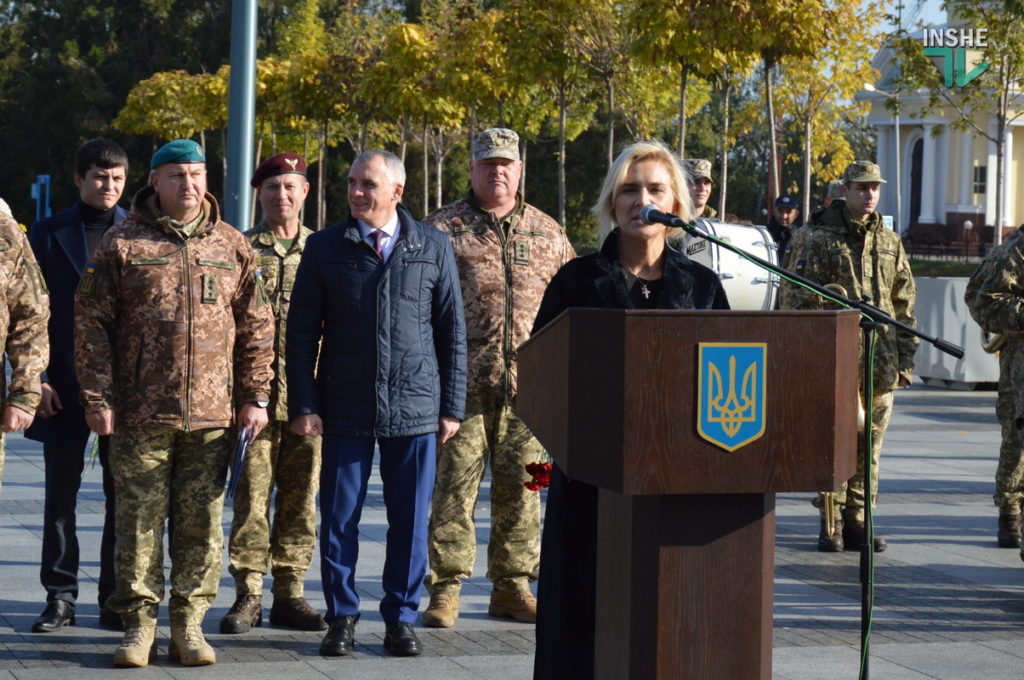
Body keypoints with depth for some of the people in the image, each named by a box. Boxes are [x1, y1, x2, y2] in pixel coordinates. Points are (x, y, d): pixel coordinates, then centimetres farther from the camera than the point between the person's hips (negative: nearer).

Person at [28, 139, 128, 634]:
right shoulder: (49, 234, 5)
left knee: (123, 497, 4)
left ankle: (116, 598, 12)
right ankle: (60, 597, 14)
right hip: (64, 388, 0)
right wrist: (38, 378, -5)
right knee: (60, 496, 5)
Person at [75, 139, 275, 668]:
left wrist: (255, 396, 6)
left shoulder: (232, 247, 10)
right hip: (141, 414, -2)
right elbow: (91, 322, 1)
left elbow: (256, 327, 12)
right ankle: (139, 624, 10)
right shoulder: (123, 244, 2)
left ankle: (189, 624, 14)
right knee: (139, 520, 1)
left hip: (212, 415, 2)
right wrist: (98, 398, -5)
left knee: (202, 523, 4)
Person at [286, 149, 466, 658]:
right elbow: (301, 333, 5)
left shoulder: (433, 247, 6)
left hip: (416, 409, 0)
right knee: (339, 520, 3)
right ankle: (342, 618, 15)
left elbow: (452, 331, 8)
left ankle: (401, 619, 16)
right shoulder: (325, 247, 4)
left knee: (410, 522, 5)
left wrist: (452, 406, 4)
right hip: (346, 410, 0)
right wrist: (303, 405, -3)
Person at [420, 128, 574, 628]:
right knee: (454, 483, -4)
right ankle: (445, 590, 1)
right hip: (463, 384, -3)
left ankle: (512, 586, 17)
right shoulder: (442, 228, 4)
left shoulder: (547, 233, 14)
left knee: (520, 488, 7)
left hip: (529, 385, 3)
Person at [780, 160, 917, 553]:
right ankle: (831, 525, 2)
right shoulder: (820, 240, 1)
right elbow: (798, 299, -3)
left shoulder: (890, 243, 14)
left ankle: (857, 522, 13)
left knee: (869, 445, 6)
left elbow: (905, 305, 16)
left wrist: (906, 359, 10)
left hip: (881, 365, 4)